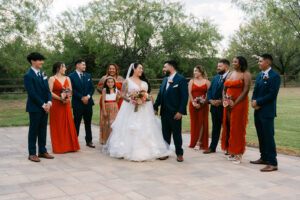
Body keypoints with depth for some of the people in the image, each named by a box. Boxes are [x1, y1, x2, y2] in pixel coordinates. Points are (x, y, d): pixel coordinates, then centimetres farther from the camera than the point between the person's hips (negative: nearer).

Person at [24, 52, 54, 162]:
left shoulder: (43, 73, 12)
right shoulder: (28, 76, -10)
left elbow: (47, 89, 10)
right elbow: (32, 93, -15)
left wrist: (49, 102, -5)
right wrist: (43, 105, -14)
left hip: (45, 107, 7)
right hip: (34, 108, -6)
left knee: (43, 130, 12)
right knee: (34, 131, 2)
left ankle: (42, 151, 22)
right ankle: (32, 154, 11)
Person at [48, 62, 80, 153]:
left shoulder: (67, 78, 13)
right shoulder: (52, 79, -2)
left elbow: (70, 91, 9)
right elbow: (50, 92, -10)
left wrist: (68, 98, -10)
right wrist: (60, 99, -18)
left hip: (66, 104, 4)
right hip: (56, 105, -4)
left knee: (68, 124, 4)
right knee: (58, 125, 0)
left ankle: (69, 145, 13)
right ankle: (58, 147, 7)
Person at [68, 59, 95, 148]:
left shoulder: (88, 76, 13)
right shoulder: (71, 76, -3)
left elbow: (92, 88, 8)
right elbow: (72, 90, -10)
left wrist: (88, 96, -9)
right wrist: (81, 98, -15)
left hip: (88, 102, 4)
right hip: (77, 104, -4)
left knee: (88, 123, 10)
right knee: (76, 123, 2)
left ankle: (89, 141, 18)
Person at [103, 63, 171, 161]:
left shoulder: (145, 81, 14)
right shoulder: (127, 81, 3)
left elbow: (150, 94, 14)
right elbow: (123, 95, 0)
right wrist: (130, 100, -17)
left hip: (144, 109, 4)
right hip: (131, 109, -3)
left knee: (145, 129, 1)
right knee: (130, 130, -6)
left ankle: (145, 151, 8)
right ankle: (129, 151, 4)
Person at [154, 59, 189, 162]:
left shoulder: (181, 79, -9)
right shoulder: (165, 79, 13)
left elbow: (185, 97, -13)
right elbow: (160, 94, 17)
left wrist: (180, 111, -18)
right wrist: (156, 107, 10)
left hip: (175, 113, -6)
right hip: (164, 112, 6)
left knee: (177, 134, 5)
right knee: (165, 134, 12)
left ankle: (179, 154, 17)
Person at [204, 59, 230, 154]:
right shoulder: (215, 78, 15)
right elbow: (209, 90, 16)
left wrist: (221, 101, -18)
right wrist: (210, 100, -2)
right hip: (215, 107, 7)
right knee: (215, 128, 15)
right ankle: (212, 147, 23)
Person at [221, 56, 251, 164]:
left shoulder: (245, 74, -5)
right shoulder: (230, 74, 15)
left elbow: (245, 91, -14)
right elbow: (225, 89, 17)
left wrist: (235, 103, -17)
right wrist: (224, 100, 0)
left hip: (239, 104, -6)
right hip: (228, 105, 6)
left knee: (237, 127, -3)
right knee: (228, 126, 7)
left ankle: (238, 153, 6)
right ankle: (231, 151, 17)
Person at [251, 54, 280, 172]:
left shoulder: (274, 76, -11)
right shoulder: (259, 75, 16)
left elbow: (272, 94, -17)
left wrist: (258, 102, -12)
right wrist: (254, 101, -3)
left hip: (267, 112, -8)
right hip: (258, 111, 8)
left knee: (268, 137, -7)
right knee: (261, 136, 15)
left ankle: (273, 163, -1)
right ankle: (264, 158, 26)